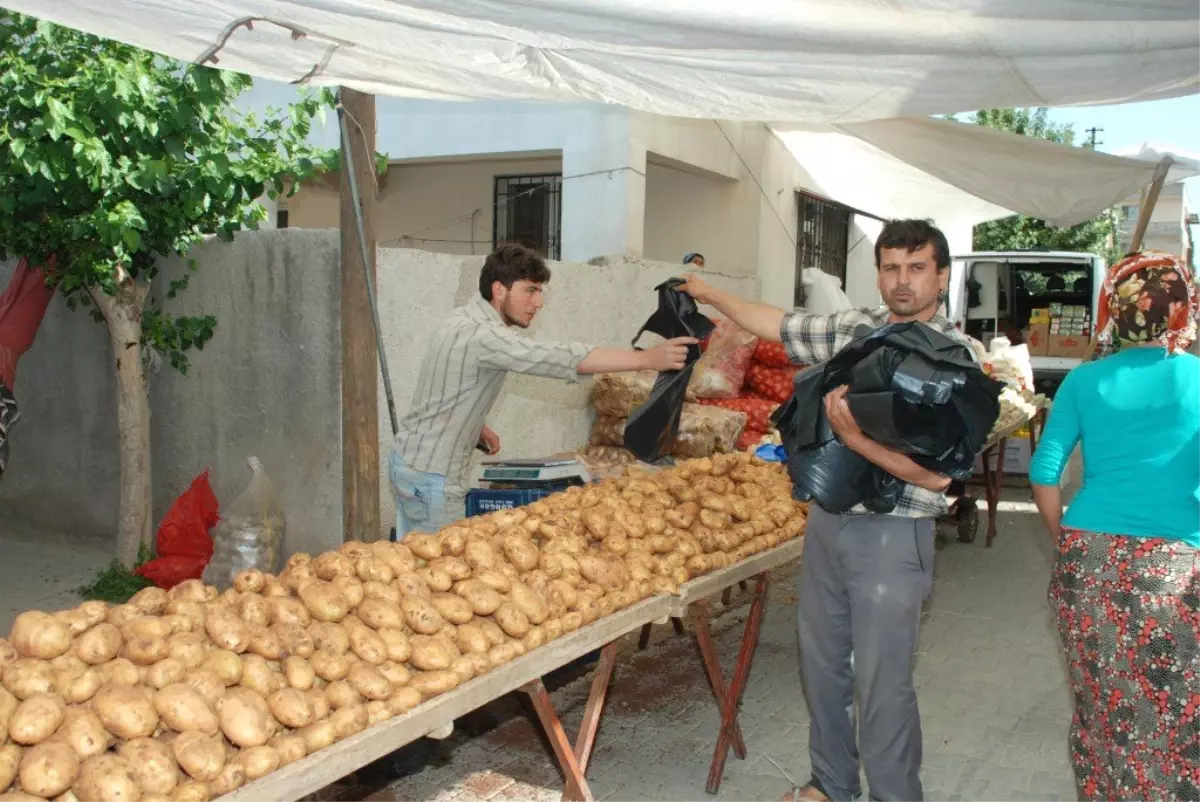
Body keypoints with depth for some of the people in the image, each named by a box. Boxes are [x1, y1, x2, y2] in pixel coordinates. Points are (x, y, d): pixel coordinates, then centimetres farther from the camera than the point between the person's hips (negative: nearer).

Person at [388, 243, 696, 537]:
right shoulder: (483, 335, -24)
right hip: (432, 475, -10)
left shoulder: (466, 320, 8)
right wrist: (647, 359, -36)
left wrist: (477, 426, 10)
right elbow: (558, 358, -33)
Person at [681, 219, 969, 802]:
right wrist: (710, 294, 21)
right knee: (820, 664, 18)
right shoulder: (852, 328, 4)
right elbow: (778, 326, 18)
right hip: (827, 521, 7)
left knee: (881, 682, 2)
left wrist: (856, 439, -28)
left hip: (893, 535, -6)